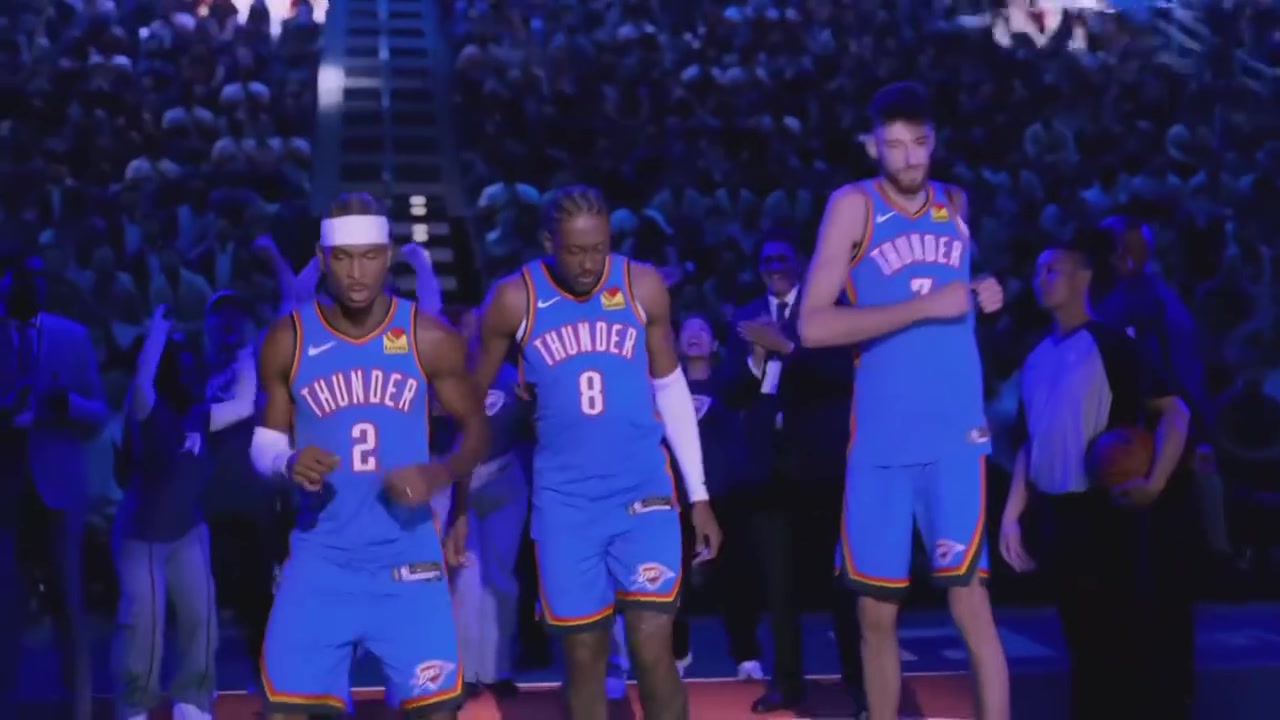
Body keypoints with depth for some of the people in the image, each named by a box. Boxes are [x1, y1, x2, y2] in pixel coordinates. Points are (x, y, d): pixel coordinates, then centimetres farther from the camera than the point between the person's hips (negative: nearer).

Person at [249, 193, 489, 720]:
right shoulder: (287, 341, -2)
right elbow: (265, 440, 8)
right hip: (321, 557, 1)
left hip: (408, 554, 0)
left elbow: (476, 427, 5)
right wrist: (288, 463, -16)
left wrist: (439, 474, -16)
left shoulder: (430, 338, -4)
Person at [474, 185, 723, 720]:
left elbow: (670, 389, 7)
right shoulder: (514, 300, -7)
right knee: (583, 655, 6)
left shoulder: (643, 286, -4)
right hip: (564, 499, 0)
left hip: (644, 490, 0)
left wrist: (699, 495, 7)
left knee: (653, 650, -6)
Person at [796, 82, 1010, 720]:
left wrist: (980, 297, 4)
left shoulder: (955, 203, 9)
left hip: (955, 433, 1)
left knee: (969, 599, -4)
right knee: (875, 610, 7)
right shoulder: (853, 206, -4)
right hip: (880, 438, -1)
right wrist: (923, 307, -17)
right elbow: (813, 326, -14)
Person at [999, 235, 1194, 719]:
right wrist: (1013, 514, 11)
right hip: (1056, 517, 6)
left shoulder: (1111, 343, -6)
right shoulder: (1036, 360, 13)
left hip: (1108, 512, -6)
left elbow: (1174, 410, -9)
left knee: (1130, 643, -2)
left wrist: (1155, 483, -23)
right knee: (1084, 644, 12)